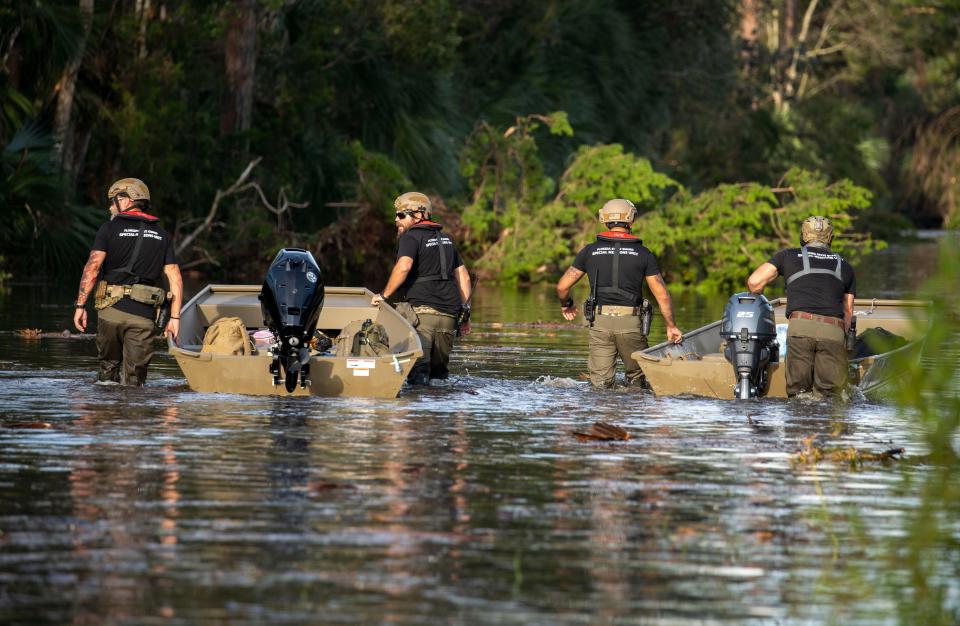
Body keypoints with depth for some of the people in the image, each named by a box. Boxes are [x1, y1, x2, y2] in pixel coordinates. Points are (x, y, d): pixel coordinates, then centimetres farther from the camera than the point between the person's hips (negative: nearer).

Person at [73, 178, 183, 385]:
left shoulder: (110, 228, 1)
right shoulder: (162, 235, 12)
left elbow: (92, 268, -8)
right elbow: (175, 279, 6)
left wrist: (80, 305, -6)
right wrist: (175, 318, 8)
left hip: (111, 308, -1)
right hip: (144, 314, 1)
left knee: (109, 364, 18)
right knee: (134, 380, 0)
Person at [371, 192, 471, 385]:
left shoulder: (411, 237, -1)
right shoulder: (446, 238, 22)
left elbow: (403, 267, -20)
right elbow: (464, 277, 20)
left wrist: (384, 295, -10)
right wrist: (465, 312, 22)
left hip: (423, 309, -7)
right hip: (449, 313, 7)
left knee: (418, 367, -12)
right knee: (439, 367, 11)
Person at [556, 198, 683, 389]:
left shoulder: (590, 251, 7)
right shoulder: (643, 254, 4)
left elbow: (562, 287, 8)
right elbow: (662, 295, 2)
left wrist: (566, 305, 30)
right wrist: (671, 326, 14)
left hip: (600, 322, 1)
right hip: (631, 323, -1)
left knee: (600, 383, 2)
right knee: (637, 376, 14)